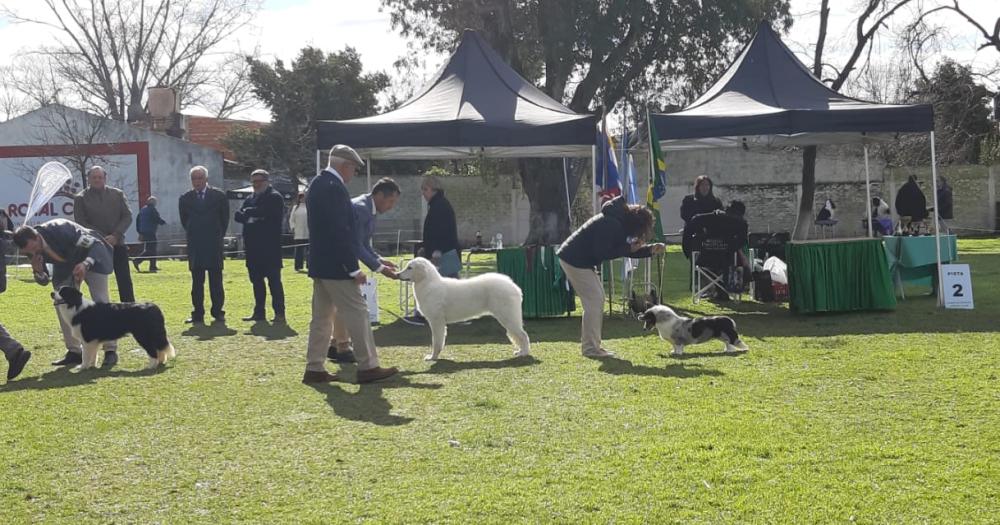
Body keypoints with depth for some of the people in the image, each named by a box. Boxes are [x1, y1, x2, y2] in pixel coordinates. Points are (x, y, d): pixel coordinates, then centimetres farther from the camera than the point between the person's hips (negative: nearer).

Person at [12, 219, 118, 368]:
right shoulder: (32, 250, -19)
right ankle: (74, 351, 7)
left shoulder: (60, 230, -37)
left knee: (101, 302, -13)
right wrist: (37, 269, -32)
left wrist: (86, 264, -51)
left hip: (92, 256, -6)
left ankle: (111, 351, -10)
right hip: (65, 263, 6)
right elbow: (43, 280, -7)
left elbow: (96, 244, -32)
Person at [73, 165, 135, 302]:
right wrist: (102, 238, -12)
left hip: (118, 244, 2)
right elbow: (80, 223, -4)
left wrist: (115, 235, -10)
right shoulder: (80, 198, 2)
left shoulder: (118, 194, 9)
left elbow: (128, 216, 5)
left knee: (125, 281, 0)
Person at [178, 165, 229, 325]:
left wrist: (218, 237, 9)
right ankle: (198, 315, 5)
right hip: (194, 246, 1)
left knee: (216, 282, 1)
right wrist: (193, 237, 12)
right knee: (197, 282, 2)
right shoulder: (185, 199, 6)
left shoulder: (219, 196, 3)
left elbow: (224, 219, 9)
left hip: (214, 246, -1)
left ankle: (218, 313, 6)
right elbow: (184, 221, 14)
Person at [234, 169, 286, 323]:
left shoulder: (275, 197, -4)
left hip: (270, 248, -7)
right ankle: (258, 312, 18)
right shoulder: (250, 199, 19)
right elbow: (238, 216, 8)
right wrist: (251, 219, -11)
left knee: (274, 280, -6)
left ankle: (279, 313, -5)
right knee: (257, 281, 11)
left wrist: (248, 213, -5)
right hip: (253, 247, 7)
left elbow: (265, 212, -20)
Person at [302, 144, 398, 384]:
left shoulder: (316, 184, 13)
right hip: (335, 266, -10)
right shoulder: (335, 187, -18)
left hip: (319, 264, 10)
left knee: (322, 317, 12)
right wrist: (354, 268, -19)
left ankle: (314, 368, 14)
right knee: (357, 313, -3)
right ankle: (368, 367, 1)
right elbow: (340, 232, -22)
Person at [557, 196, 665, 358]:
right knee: (594, 300, -10)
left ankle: (590, 344, 17)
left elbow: (628, 250, 14)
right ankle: (591, 348, -7)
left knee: (597, 298, 13)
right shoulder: (611, 224, -21)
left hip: (581, 260, 11)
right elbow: (602, 254, -24)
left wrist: (651, 249, 2)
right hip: (575, 261, -11)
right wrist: (629, 248, -19)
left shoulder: (619, 224, 11)